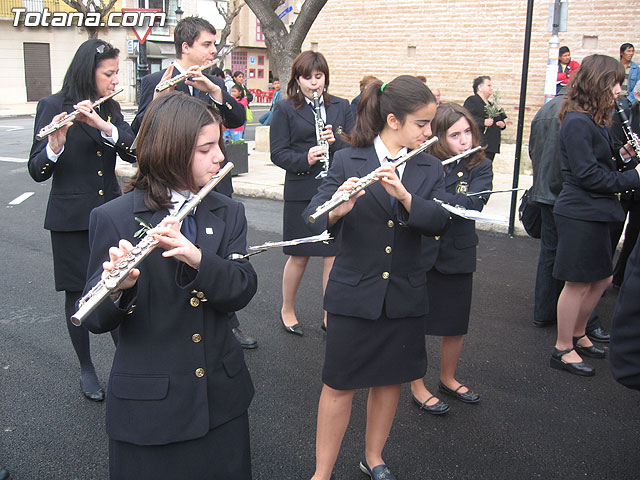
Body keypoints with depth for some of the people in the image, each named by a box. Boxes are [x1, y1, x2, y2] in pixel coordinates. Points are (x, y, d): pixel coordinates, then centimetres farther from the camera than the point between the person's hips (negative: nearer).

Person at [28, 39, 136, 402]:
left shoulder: (110, 110, 9)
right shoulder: (53, 107, -5)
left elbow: (135, 151, -7)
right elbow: (37, 172, -10)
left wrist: (104, 125, -23)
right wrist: (54, 144, -30)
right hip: (71, 219, -3)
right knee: (79, 294, 7)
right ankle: (87, 369, 24)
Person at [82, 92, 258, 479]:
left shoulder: (229, 213, 1)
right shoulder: (114, 218, -10)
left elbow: (242, 290, -11)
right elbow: (95, 319, -11)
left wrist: (196, 258, -29)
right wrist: (118, 287, -33)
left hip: (223, 395, 4)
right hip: (148, 404, -3)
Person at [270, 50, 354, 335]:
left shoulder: (341, 107, 10)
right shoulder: (285, 109, 2)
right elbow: (278, 153, -4)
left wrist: (336, 141, -13)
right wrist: (305, 159, -21)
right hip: (302, 192, -2)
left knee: (334, 255, 5)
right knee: (299, 256, 6)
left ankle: (330, 315, 21)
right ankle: (287, 310, 29)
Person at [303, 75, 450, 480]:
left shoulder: (430, 169, 2)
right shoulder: (347, 162, -6)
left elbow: (439, 221, -13)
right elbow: (314, 218, -14)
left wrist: (404, 194, -30)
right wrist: (337, 209, -36)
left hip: (405, 295, 3)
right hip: (354, 293, -3)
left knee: (390, 380, 16)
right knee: (340, 385, 5)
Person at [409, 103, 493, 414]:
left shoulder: (480, 167, -5)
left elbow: (473, 204, -23)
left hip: (456, 257, 2)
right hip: (418, 254, -2)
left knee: (456, 326, 15)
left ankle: (448, 379, 39)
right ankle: (417, 388, 25)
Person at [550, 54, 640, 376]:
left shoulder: (593, 120, 13)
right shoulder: (578, 122, -18)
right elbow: (587, 174, -21)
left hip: (594, 213, 10)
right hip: (580, 214, -10)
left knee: (601, 280, 17)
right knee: (579, 284, 0)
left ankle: (577, 335, 34)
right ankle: (563, 350, 14)